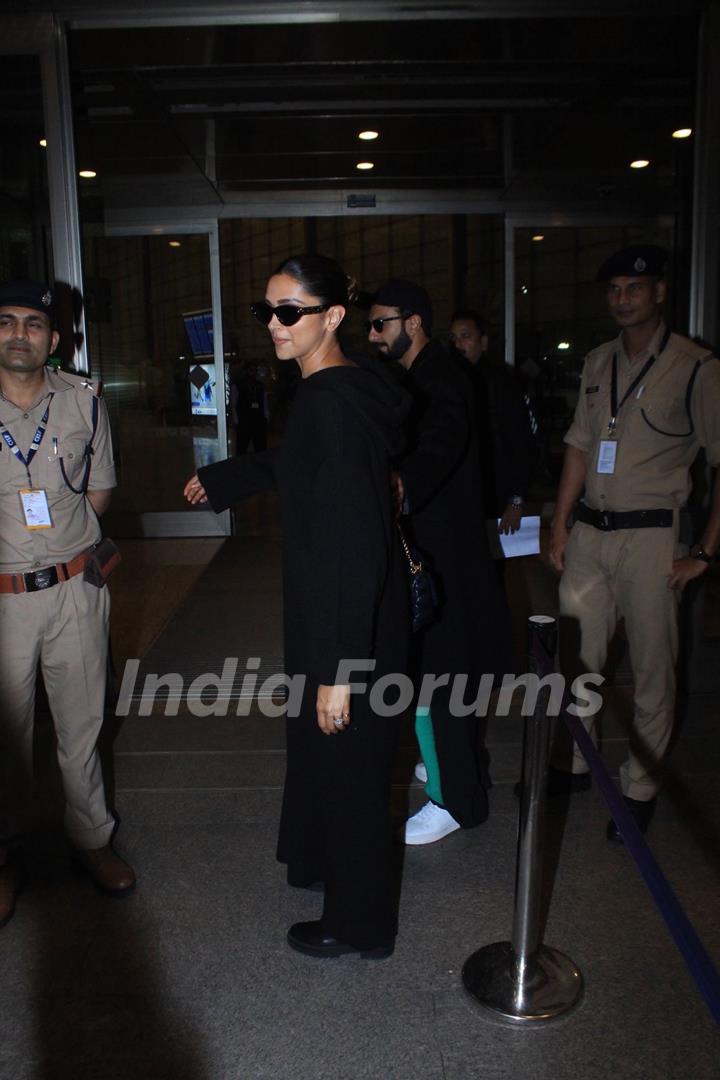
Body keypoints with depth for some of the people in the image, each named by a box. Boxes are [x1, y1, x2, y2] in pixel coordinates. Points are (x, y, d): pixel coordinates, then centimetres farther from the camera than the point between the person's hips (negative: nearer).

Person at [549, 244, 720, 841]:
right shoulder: (598, 363, 11)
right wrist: (559, 526, 9)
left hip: (650, 537, -5)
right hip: (589, 533, 5)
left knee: (653, 672, 5)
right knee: (575, 657, 11)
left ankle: (640, 790, 20)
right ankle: (574, 765, 29)